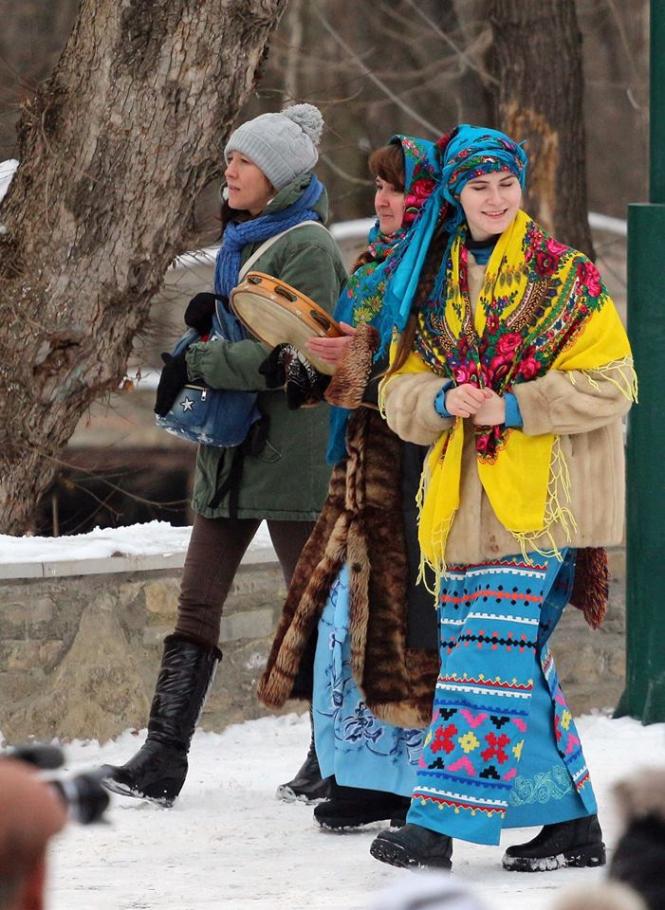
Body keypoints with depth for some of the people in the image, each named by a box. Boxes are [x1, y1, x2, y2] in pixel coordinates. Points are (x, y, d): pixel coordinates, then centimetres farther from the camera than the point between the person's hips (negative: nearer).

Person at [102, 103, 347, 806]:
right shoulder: (242, 240, 16)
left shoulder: (306, 247, -11)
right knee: (196, 603, 1)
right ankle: (163, 759, -2)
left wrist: (198, 365, -15)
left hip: (290, 447, -9)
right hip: (231, 445, 9)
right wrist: (209, 321, 3)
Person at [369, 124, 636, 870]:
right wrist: (443, 400, -10)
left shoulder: (566, 277, -1)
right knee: (519, 662, 8)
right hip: (468, 501, 6)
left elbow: (609, 381, -7)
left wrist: (513, 406, -15)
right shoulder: (439, 288, 15)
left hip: (540, 500, -6)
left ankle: (438, 822, -18)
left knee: (491, 653, -14)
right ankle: (572, 822, 17)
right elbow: (399, 390, 12)